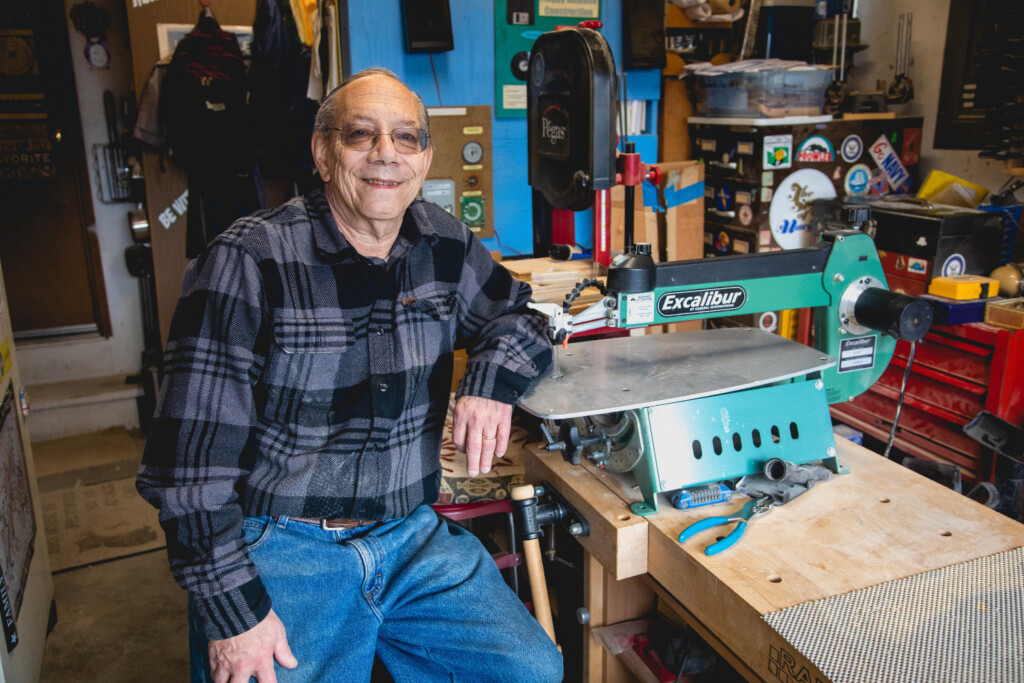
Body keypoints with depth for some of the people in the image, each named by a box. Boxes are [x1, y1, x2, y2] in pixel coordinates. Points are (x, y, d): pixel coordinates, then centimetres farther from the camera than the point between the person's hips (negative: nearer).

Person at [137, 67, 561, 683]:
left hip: (413, 536, 4)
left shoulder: (444, 245, 2)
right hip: (277, 546, -3)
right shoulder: (250, 262, -13)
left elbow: (518, 314, 16)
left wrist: (492, 380, -7)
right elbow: (192, 457, -13)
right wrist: (234, 611, -15)